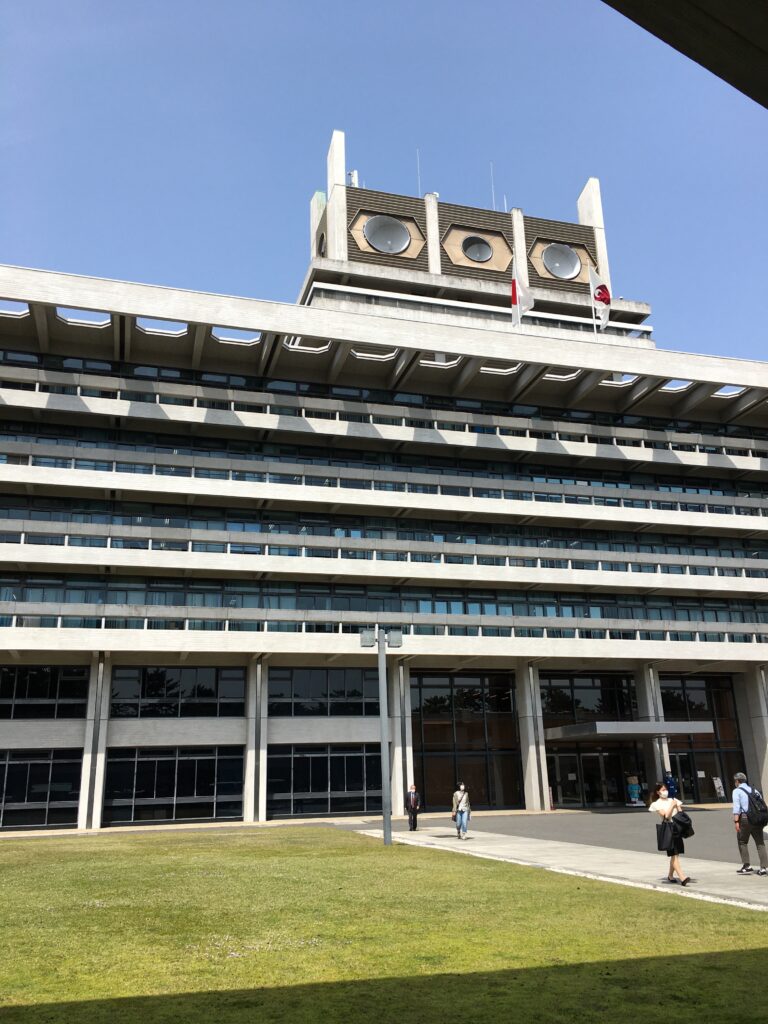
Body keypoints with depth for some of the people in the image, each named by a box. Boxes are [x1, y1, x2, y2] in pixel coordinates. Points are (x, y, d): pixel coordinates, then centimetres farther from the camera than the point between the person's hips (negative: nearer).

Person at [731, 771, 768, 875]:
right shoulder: (754, 790, 19)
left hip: (744, 818, -5)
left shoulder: (736, 791, 2)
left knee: (742, 842, 9)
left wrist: (736, 821, -14)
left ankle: (746, 866, 8)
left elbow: (736, 807, -10)